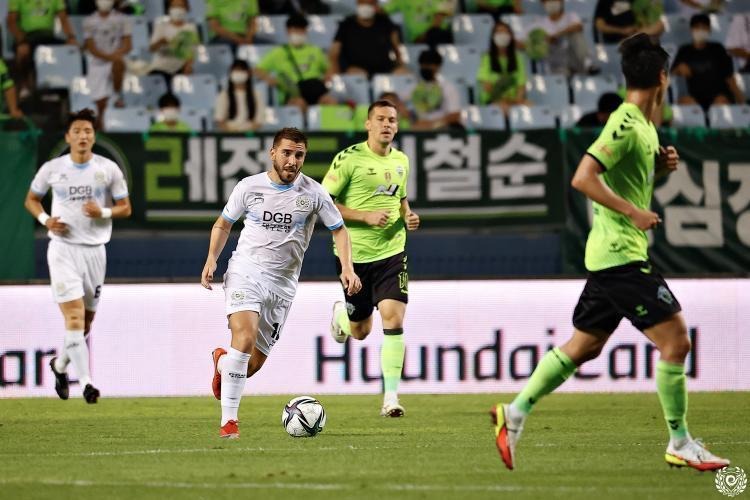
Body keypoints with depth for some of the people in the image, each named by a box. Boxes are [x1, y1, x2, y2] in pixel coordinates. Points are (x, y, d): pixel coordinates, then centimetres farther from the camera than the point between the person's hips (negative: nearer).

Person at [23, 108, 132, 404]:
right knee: (74, 316, -16)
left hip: (94, 249, 3)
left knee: (87, 320, 13)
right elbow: (31, 199, 13)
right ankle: (86, 383, -20)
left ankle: (60, 364, 40)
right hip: (63, 248, -3)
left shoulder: (109, 169, 1)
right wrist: (45, 220, -6)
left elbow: (125, 208, 7)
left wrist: (103, 212, -14)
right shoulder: (52, 169, -1)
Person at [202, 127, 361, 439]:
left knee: (255, 363, 4)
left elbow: (339, 230, 6)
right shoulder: (249, 187, -2)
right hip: (245, 272, -2)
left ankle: (223, 363, 43)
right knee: (245, 336, -27)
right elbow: (224, 224, 13)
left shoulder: (313, 193, -2)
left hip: (282, 284, 2)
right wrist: (211, 260, -2)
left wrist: (347, 268, -10)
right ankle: (228, 421, -23)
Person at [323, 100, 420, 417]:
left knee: (394, 318, -15)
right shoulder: (349, 159, -10)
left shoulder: (401, 161, 8)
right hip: (355, 254, -3)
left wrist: (407, 216, 3)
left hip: (392, 251, 3)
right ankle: (342, 314, 49)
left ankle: (391, 397, -11)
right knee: (360, 331, 10)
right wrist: (365, 216, -20)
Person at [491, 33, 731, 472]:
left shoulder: (643, 125, 13)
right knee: (676, 340, -8)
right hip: (622, 254, -10)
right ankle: (680, 445, -2)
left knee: (583, 346, 14)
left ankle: (515, 413, 16)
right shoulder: (626, 124, -16)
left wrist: (661, 164, 9)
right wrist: (634, 213, -23)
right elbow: (583, 178, -23)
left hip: (611, 254, 10)